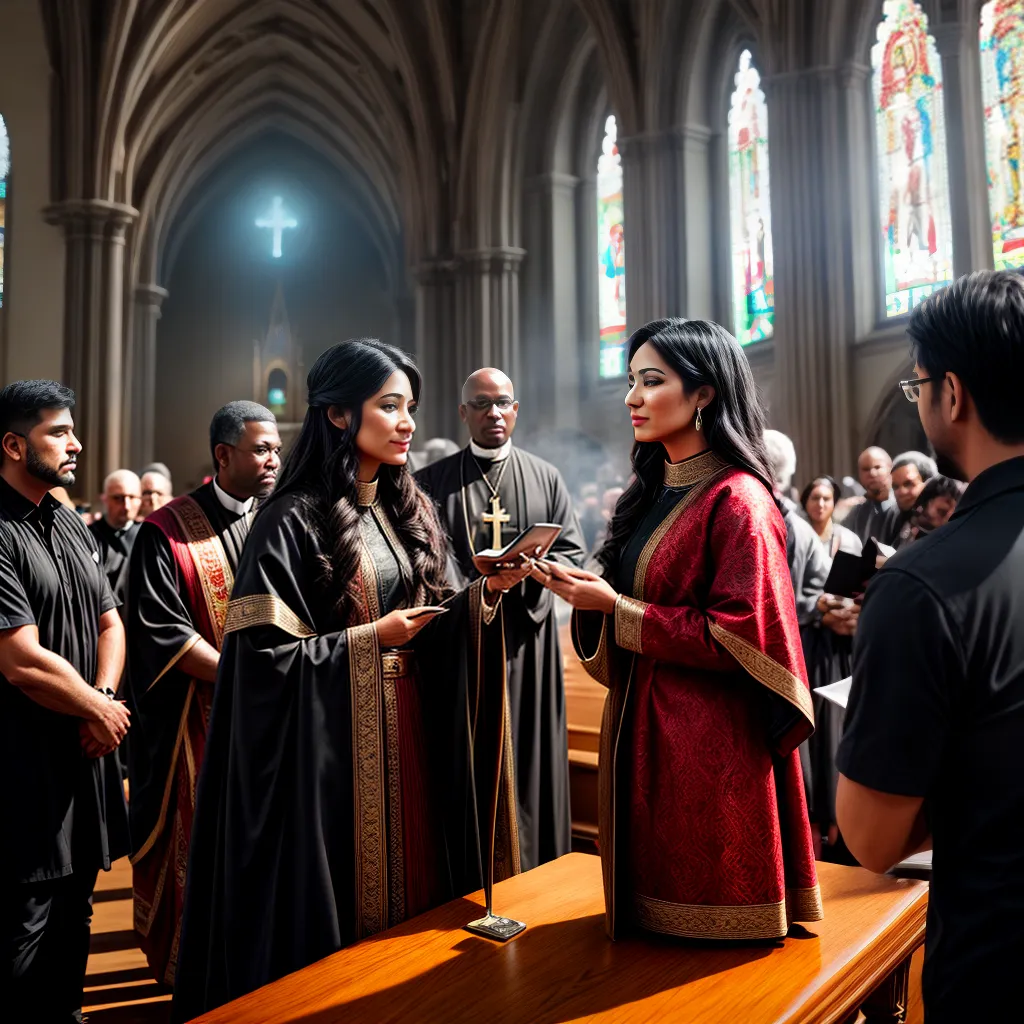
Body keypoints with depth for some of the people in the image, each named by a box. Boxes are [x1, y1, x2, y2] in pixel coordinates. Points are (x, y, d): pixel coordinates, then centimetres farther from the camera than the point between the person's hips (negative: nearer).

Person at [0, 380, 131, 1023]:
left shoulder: (73, 526, 10)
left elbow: (109, 622, 13)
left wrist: (103, 699, -4)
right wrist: (100, 710, -8)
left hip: (86, 753, 8)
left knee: (74, 914, 20)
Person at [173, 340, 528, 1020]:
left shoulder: (410, 512, 9)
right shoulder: (295, 520, -12)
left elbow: (431, 630, 10)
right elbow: (263, 652, -15)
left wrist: (486, 593, -7)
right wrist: (370, 639, -15)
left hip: (409, 731, 6)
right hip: (332, 741, -6)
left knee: (411, 876, 14)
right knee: (342, 905, 6)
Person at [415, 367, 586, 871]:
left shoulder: (547, 478, 10)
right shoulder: (432, 482, 6)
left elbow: (572, 550, 5)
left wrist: (531, 571, -15)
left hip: (527, 639, 1)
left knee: (530, 754, 6)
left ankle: (534, 873, 20)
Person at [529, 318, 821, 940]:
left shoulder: (736, 500, -15)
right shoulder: (652, 492, 11)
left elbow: (741, 637, -20)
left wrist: (617, 608, -18)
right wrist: (587, 595, -5)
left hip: (711, 744, -8)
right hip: (642, 731, 8)